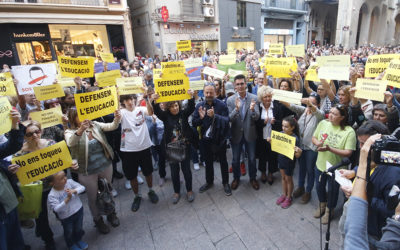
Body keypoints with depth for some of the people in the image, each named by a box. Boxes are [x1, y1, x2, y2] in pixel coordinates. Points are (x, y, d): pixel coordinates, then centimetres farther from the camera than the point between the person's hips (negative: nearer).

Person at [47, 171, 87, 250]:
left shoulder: (69, 182, -17)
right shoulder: (52, 195, -26)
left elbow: (82, 187, -16)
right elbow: (56, 209, -31)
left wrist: (74, 191, -35)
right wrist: (67, 199, -41)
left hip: (78, 210, 3)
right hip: (66, 217, -3)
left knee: (79, 228, 24)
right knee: (69, 232, 21)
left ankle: (78, 240, 53)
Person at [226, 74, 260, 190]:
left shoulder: (254, 98, -8)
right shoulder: (230, 100, -8)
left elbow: (256, 117, -12)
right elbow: (230, 119, -13)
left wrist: (252, 109, -34)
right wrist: (236, 109, -31)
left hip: (250, 133, 0)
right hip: (236, 134, 0)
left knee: (252, 158, 15)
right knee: (235, 159, 15)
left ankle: (253, 178, 39)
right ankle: (236, 178, 39)